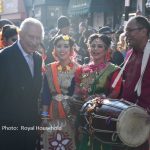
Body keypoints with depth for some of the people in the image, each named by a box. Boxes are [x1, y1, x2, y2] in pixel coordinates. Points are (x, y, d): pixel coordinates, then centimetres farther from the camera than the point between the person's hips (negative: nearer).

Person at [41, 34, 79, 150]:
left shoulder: (77, 69, -4)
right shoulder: (49, 68, 2)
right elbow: (45, 93, 2)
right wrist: (44, 115, 0)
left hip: (72, 113, -2)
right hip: (53, 113, 2)